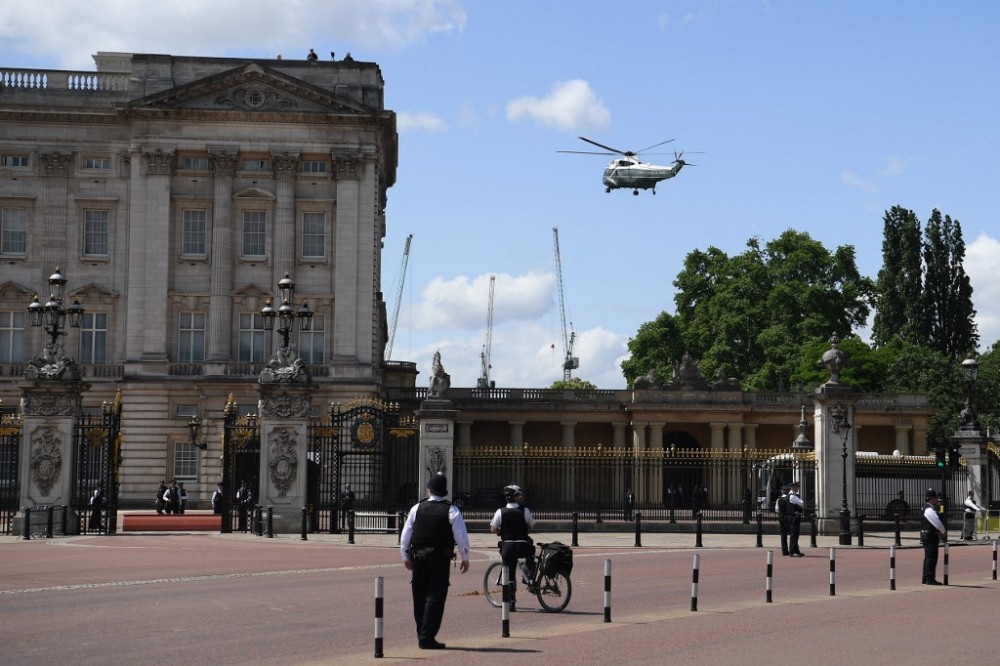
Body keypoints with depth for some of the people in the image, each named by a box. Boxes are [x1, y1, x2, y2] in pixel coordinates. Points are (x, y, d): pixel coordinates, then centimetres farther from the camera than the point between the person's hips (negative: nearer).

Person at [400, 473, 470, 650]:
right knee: (435, 597, -1)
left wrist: (406, 557, 17)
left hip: (418, 557, 3)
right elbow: (462, 537, -5)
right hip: (440, 558, -3)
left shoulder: (417, 508, 3)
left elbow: (405, 535, 6)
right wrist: (465, 558, 7)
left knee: (419, 597, 13)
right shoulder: (451, 511, -4)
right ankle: (427, 638, -7)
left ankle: (421, 635, 20)